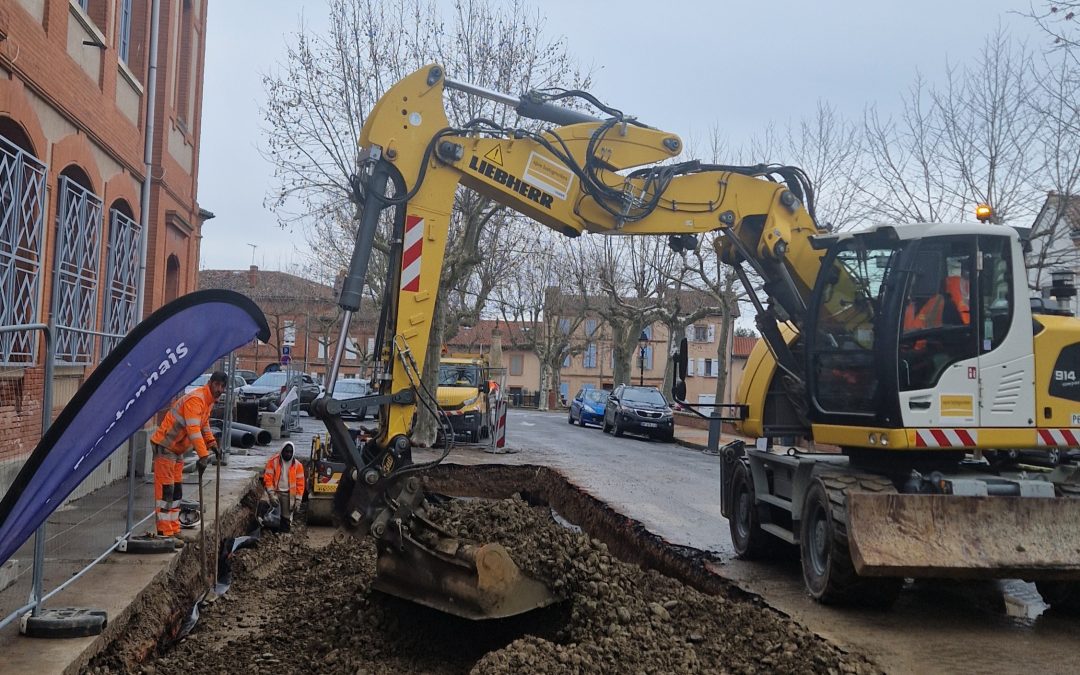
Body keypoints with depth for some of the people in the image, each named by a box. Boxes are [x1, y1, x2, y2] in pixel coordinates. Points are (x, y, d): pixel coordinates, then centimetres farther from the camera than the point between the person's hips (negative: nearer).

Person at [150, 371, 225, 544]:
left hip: (177, 449, 10)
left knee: (176, 490, 13)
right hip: (165, 446, -10)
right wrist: (203, 455, -36)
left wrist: (212, 443, 20)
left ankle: (173, 531, 19)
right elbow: (193, 430, -32)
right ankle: (165, 534, -10)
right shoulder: (195, 399, -23)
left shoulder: (209, 401, 9)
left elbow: (204, 424, 26)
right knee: (165, 489, -10)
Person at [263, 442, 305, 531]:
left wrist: (298, 500, -4)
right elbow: (268, 478, -8)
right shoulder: (273, 461, -6)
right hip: (276, 492, -1)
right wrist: (271, 494, -16)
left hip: (289, 494, 1)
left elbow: (300, 483, 0)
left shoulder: (297, 465, -2)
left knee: (287, 518, 5)